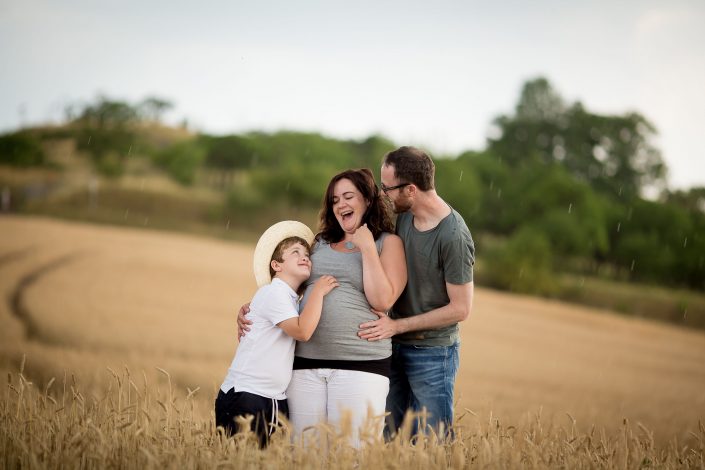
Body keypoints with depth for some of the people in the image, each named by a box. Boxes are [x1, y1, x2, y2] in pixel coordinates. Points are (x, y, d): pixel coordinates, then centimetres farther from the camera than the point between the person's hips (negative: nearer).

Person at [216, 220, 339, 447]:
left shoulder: (293, 300, 16)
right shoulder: (272, 293, -11)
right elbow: (302, 331, -22)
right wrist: (318, 291, -13)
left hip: (276, 399, 9)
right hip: (244, 395, -9)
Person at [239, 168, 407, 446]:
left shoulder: (388, 243, 7)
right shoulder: (320, 243, 19)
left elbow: (382, 300, -6)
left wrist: (367, 248, -5)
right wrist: (251, 308, 9)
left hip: (361, 363, -4)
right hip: (305, 362, 4)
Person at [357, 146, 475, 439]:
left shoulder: (453, 236, -20)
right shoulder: (402, 217, 2)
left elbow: (460, 309, -16)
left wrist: (397, 326, -15)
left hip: (433, 353, -7)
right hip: (395, 348, 7)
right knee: (388, 439, 13)